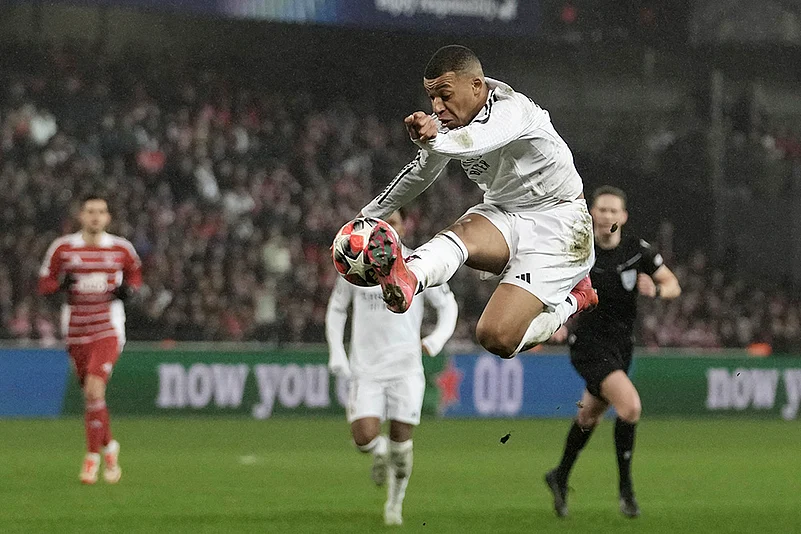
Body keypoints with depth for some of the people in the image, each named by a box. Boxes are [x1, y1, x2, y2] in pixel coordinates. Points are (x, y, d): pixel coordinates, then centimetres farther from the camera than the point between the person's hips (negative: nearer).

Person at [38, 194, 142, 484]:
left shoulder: (121, 248, 1)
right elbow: (44, 284, 5)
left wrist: (128, 289, -3)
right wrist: (61, 284, -17)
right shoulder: (63, 248, 0)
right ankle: (109, 445, 34)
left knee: (94, 389, -19)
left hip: (108, 329, -2)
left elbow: (135, 274, 19)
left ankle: (92, 456, -12)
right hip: (76, 330, 2)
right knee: (92, 394, 9)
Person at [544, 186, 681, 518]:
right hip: (589, 343, -5)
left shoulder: (637, 250, -4)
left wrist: (655, 290, -21)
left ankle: (560, 478, 42)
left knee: (590, 416, 20)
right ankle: (625, 487, -12)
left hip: (621, 346, 5)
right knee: (630, 405, -24)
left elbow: (673, 286, 1)